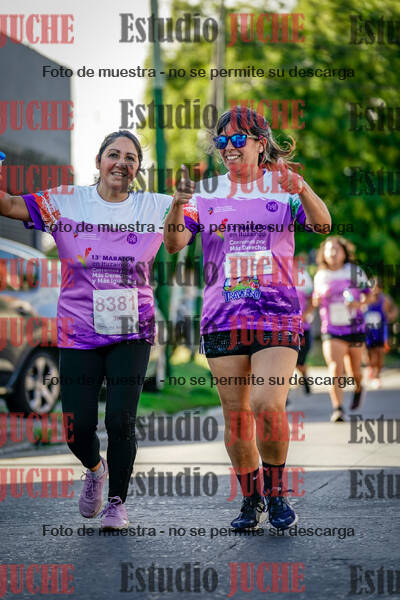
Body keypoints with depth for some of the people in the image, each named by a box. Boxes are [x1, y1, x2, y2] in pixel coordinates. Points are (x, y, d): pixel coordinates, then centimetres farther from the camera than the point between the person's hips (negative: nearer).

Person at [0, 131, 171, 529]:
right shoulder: (66, 203, 0)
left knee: (120, 421, -10)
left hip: (132, 334, 0)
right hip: (78, 333, 0)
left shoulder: (155, 208, 2)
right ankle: (95, 468, 35)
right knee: (78, 428, -1)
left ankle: (117, 502, 12)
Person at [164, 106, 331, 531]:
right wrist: (178, 205, -20)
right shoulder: (207, 193, 9)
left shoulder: (283, 187, 4)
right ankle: (251, 500, 19)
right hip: (223, 317, 2)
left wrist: (301, 189, -32)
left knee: (269, 406, -17)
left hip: (277, 316, -2)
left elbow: (322, 222, -12)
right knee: (236, 414, 3)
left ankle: (276, 492, 5)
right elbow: (173, 243, 0)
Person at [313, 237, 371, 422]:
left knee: (354, 370, 14)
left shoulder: (355, 271, -2)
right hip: (331, 331, 0)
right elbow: (316, 301, 17)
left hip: (355, 328, 0)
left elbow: (368, 294, 2)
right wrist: (317, 299, -7)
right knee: (335, 368, -20)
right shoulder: (320, 276, 4)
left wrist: (360, 304, -18)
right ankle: (337, 409, -23)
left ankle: (359, 388, 49)